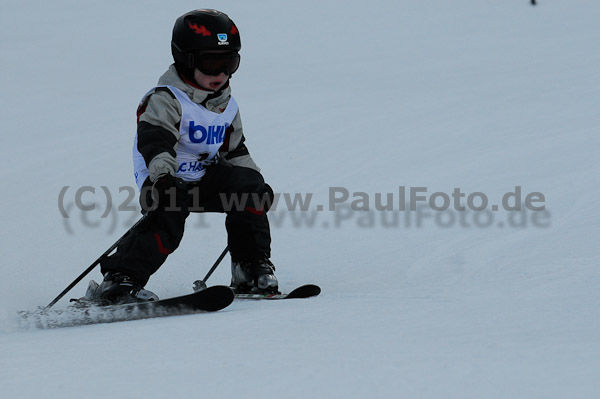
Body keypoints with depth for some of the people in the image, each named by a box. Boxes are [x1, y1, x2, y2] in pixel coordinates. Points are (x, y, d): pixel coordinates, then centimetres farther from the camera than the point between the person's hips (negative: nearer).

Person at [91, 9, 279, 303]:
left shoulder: (227, 106, 11)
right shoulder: (165, 100, -14)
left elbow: (235, 151, 25)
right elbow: (155, 141, -31)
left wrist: (256, 182, 17)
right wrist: (163, 174, -48)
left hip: (206, 177, 7)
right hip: (165, 182, -7)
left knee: (248, 187, -13)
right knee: (166, 223, -32)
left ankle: (251, 268, -3)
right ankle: (120, 279, -28)